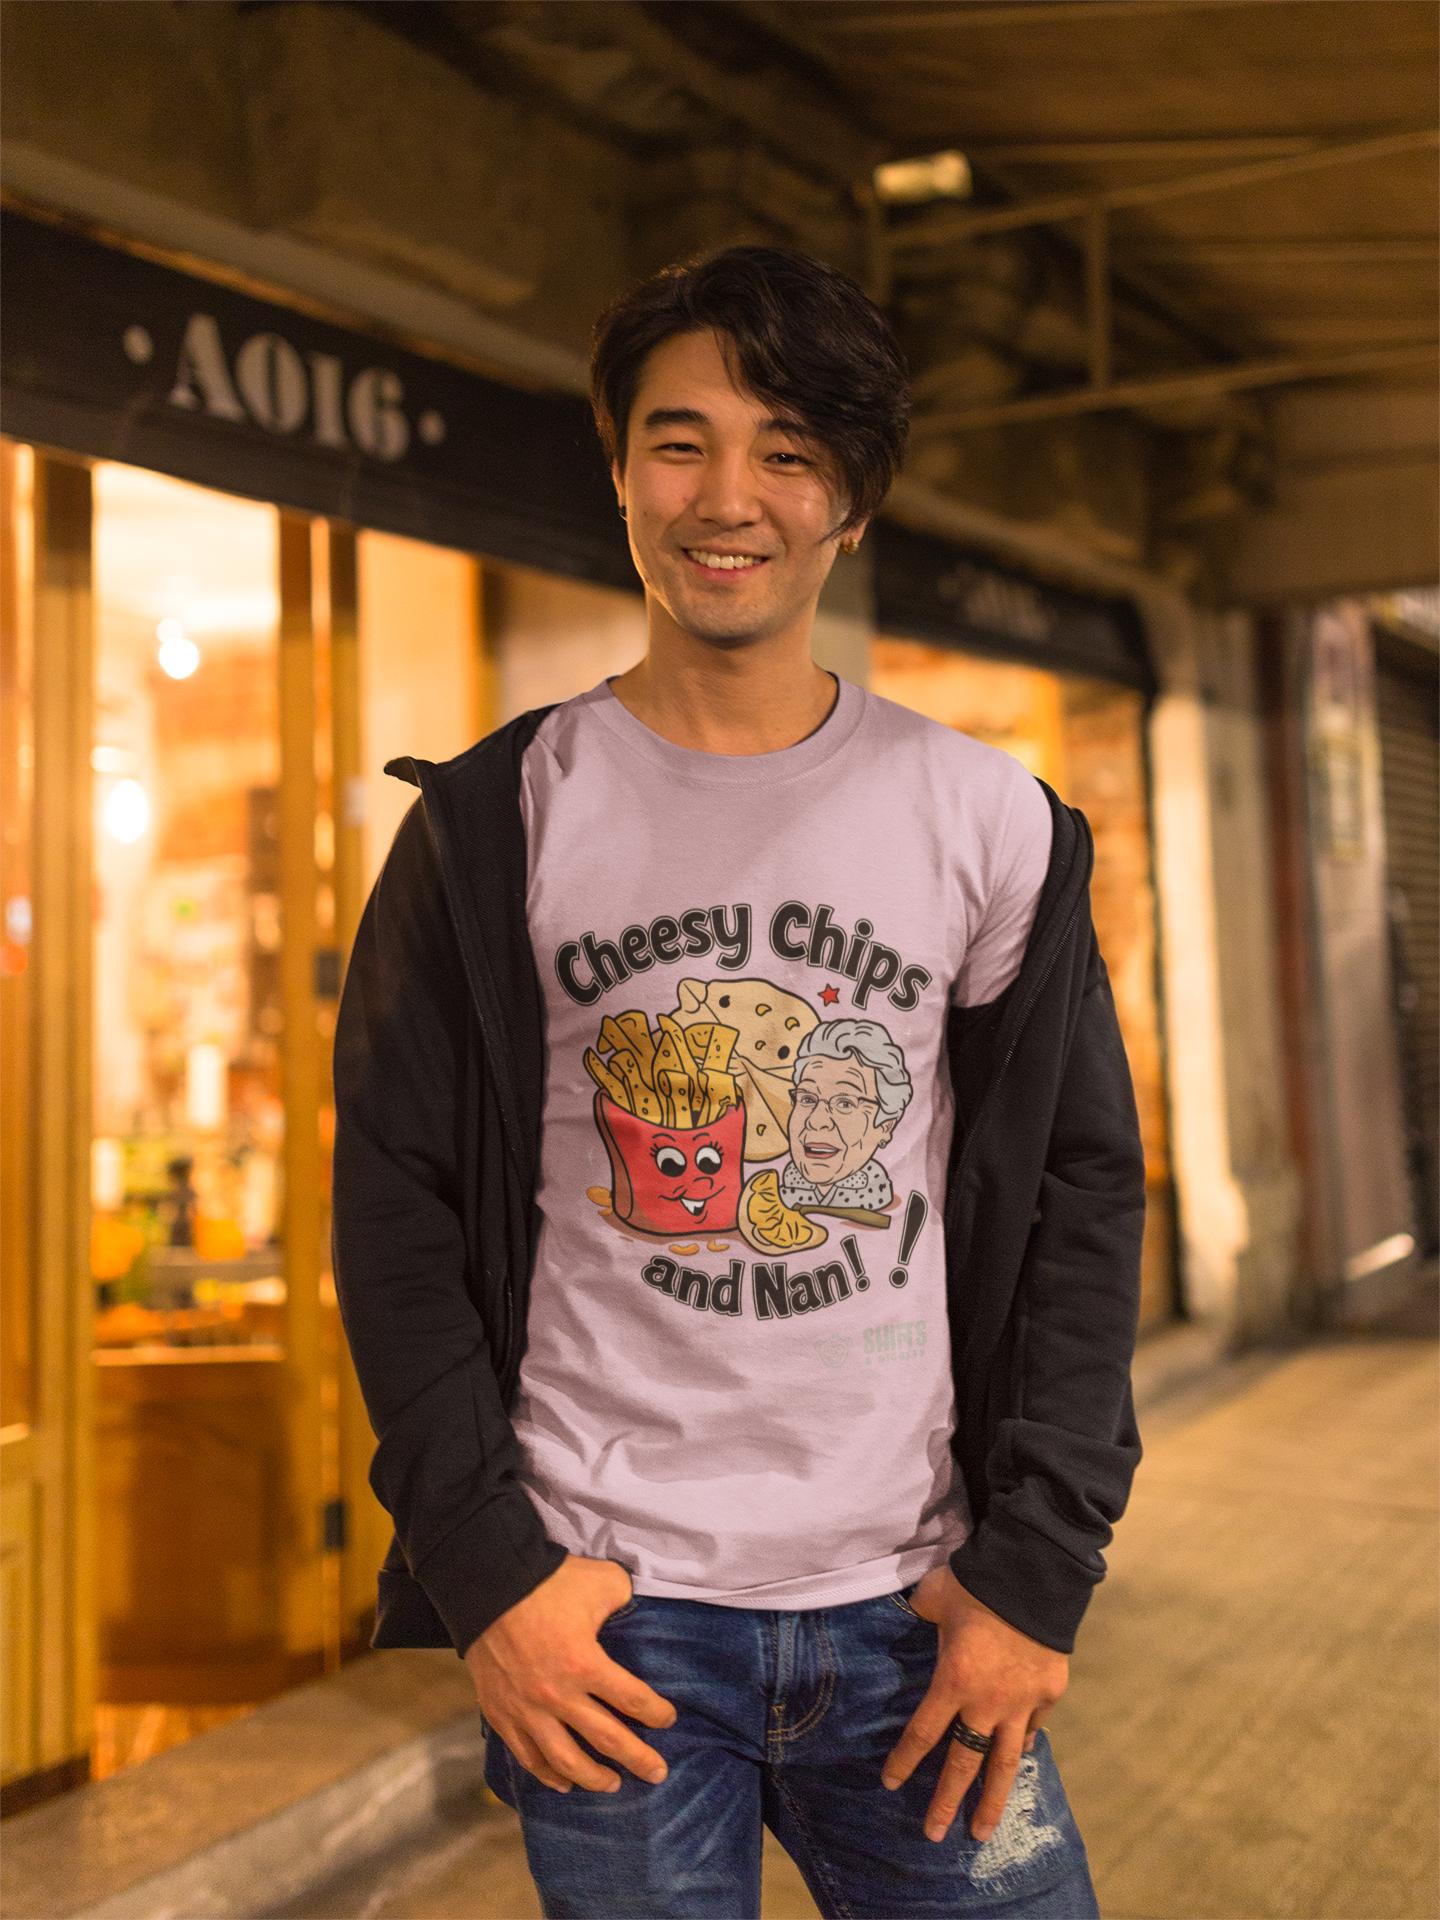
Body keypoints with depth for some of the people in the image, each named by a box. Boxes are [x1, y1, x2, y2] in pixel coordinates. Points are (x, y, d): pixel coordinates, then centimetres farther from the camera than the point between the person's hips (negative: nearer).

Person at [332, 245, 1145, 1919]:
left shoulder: (984, 820, 1)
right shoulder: (500, 821, -1)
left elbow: (1080, 1183, 2)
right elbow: (394, 1197, -1)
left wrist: (1037, 1564, -4)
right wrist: (483, 1569, -8)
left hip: (913, 1610, 1)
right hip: (603, 1622, -1)